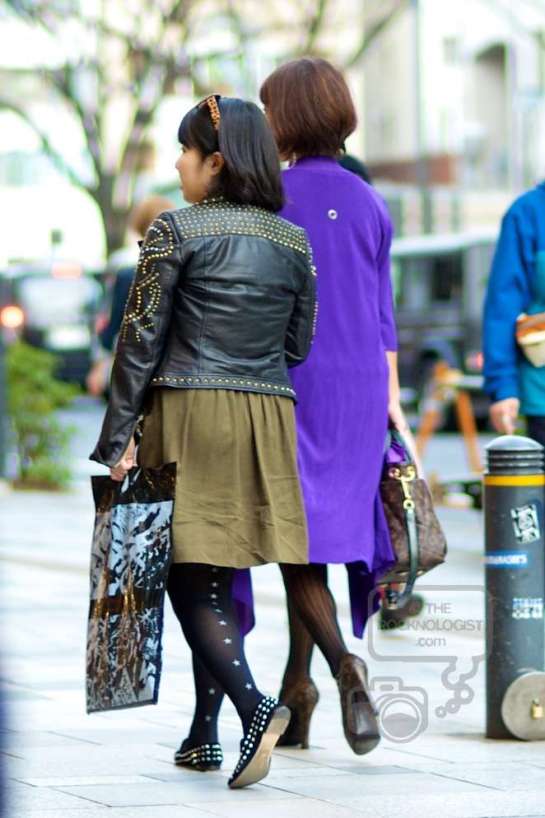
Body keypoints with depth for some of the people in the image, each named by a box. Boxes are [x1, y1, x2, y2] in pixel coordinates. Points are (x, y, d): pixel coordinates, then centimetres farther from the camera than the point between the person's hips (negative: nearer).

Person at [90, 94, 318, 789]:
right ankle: (204, 735, 14)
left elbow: (141, 337, -8)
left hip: (188, 414, -5)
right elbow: (298, 345, 12)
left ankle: (254, 707, -23)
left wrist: (119, 436, -6)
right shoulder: (293, 241, 8)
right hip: (266, 417, 5)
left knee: (189, 581, -3)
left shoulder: (176, 230, -7)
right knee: (218, 579, 12)